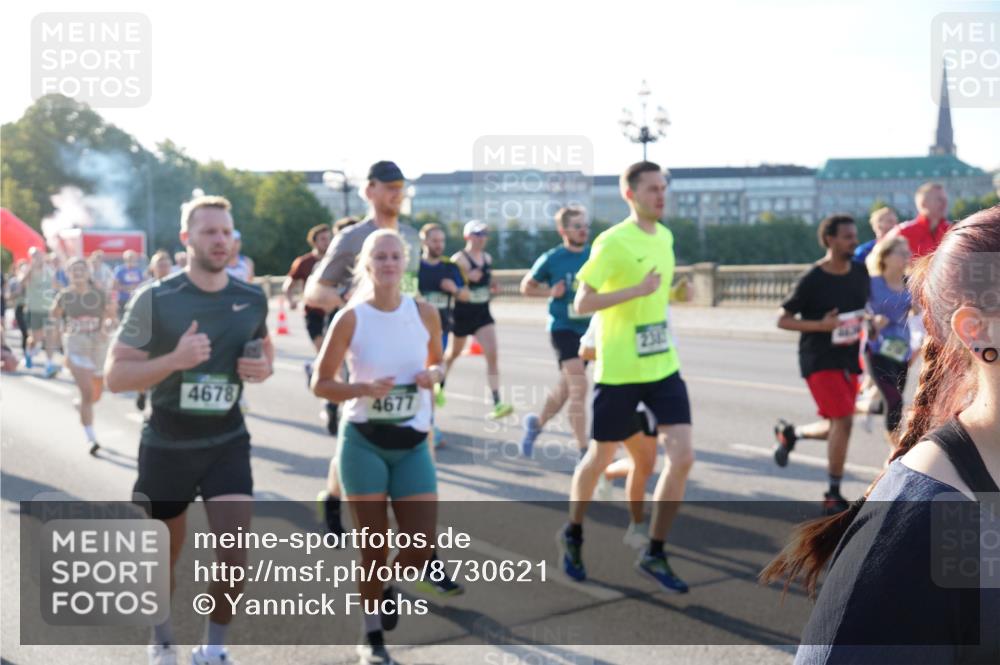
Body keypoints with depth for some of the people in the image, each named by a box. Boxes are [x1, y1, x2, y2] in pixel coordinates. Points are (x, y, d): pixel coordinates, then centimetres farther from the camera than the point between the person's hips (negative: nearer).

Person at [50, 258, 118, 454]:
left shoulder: (100, 294, -2)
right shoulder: (64, 296, -1)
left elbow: (113, 317, 4)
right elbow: (54, 314, 18)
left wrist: (106, 327, -16)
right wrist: (61, 328, 4)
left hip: (98, 346, 2)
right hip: (76, 347, -2)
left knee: (96, 396, 14)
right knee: (87, 392, -18)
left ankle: (80, 404, 52)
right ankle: (91, 438, -9)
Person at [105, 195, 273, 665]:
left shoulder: (252, 299, -2)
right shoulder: (154, 299, -13)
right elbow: (115, 376, -13)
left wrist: (264, 368, -6)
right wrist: (174, 360, -29)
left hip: (227, 443, 2)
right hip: (166, 446, -2)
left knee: (235, 556, -9)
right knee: (162, 560, 15)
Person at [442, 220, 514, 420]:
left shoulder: (487, 258, 7)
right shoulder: (459, 259, -13)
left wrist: (492, 286, 3)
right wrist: (467, 277, -29)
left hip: (483, 313, 5)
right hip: (463, 313, -4)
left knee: (492, 354, -11)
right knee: (454, 352, 15)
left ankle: (497, 403, -15)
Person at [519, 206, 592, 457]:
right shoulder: (551, 259, -8)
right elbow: (526, 286, 4)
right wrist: (551, 292, -12)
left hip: (587, 329, 5)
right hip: (563, 328, -5)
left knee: (566, 388, 18)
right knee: (579, 388, -15)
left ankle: (536, 424, 43)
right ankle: (584, 452, -10)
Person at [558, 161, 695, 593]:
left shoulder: (665, 236, 9)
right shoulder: (612, 242, -14)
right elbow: (582, 303, -18)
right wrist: (637, 290, -25)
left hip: (663, 367, 6)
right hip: (619, 371, -6)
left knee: (682, 457, -6)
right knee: (600, 458, 10)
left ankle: (654, 554, 8)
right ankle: (572, 535, 36)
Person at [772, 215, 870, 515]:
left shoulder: (861, 272, 4)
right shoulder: (812, 280, -13)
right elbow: (783, 320, -9)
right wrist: (821, 325, -22)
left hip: (848, 360, 7)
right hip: (819, 360, -7)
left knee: (836, 427, 11)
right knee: (844, 420, -16)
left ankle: (789, 432, 42)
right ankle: (833, 496, -3)